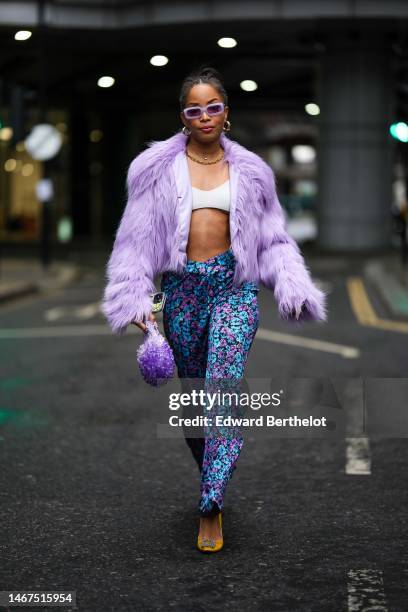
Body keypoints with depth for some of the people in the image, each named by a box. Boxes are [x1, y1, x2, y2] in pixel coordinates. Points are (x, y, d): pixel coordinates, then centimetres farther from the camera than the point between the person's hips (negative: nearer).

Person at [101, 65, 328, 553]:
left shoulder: (249, 170, 6)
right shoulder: (158, 167, 2)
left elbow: (272, 238, 10)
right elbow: (137, 238, 0)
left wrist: (293, 289, -3)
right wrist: (135, 299, -9)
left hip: (234, 285, -1)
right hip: (181, 286, 1)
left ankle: (210, 506, -12)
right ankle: (210, 471, 32)